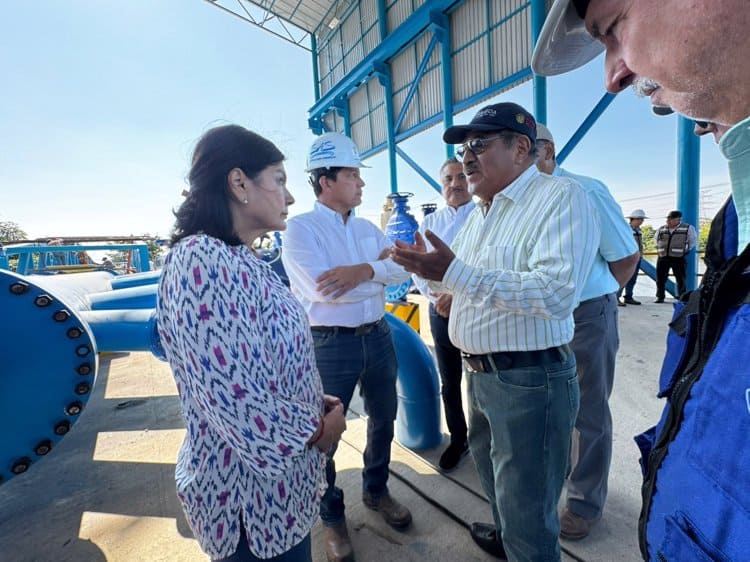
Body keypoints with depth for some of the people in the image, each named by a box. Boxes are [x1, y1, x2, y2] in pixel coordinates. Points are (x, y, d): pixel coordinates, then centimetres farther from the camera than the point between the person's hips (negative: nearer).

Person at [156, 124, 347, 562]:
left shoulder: (241, 261, 4)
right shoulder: (202, 260, -26)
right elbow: (240, 405, -31)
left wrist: (316, 402, 1)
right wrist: (320, 428, -14)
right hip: (254, 494, -8)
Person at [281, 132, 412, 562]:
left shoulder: (368, 228, 8)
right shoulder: (301, 228, -10)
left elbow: (404, 270, -3)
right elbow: (321, 289, -23)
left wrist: (365, 270, -23)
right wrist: (381, 269, -13)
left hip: (378, 336, 6)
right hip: (331, 345, -6)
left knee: (383, 420, 21)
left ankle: (377, 491, 48)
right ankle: (332, 517, 37)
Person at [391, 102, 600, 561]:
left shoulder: (561, 197, -14)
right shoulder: (479, 214, 13)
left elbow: (557, 292, -29)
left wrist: (458, 273, -32)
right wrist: (429, 268, 0)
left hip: (530, 378, -9)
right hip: (478, 373, 9)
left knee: (528, 514, 9)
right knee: (494, 477, 30)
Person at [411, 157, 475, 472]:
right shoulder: (430, 223, 9)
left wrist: (459, 295, -23)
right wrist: (436, 297, -13)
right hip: (441, 313, 4)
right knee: (450, 384, 15)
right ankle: (458, 440, 35)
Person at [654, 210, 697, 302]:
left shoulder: (688, 228, 1)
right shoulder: (661, 229, 9)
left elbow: (693, 241, 9)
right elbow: (656, 239, 25)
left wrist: (685, 250, 5)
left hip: (678, 258, -3)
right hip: (663, 257, 3)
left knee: (681, 279, 2)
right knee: (660, 278, 3)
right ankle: (660, 297, 12)